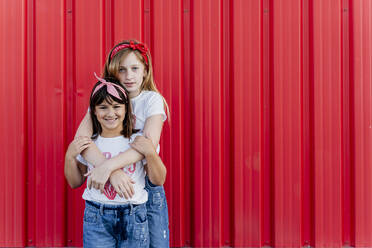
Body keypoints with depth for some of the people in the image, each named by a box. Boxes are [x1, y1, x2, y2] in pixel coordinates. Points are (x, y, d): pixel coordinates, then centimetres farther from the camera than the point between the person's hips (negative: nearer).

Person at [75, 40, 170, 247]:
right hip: (110, 187, 1)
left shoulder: (152, 99, -4)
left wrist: (108, 166, -30)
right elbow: (81, 137, -17)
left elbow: (150, 144, -20)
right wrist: (113, 172, -31)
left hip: (148, 186, -1)